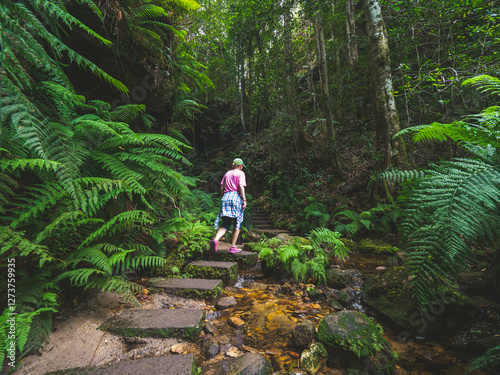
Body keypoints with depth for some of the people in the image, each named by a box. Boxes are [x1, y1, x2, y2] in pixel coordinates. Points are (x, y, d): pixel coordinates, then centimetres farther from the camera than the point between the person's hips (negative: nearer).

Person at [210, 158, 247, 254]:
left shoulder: (227, 173, 20)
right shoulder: (240, 173, 3)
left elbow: (222, 187, 17)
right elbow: (241, 187, -10)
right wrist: (244, 200, -11)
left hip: (226, 196, 5)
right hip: (236, 197, -5)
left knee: (225, 224, 5)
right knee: (237, 223, 6)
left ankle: (215, 239, -20)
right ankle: (233, 247, 8)